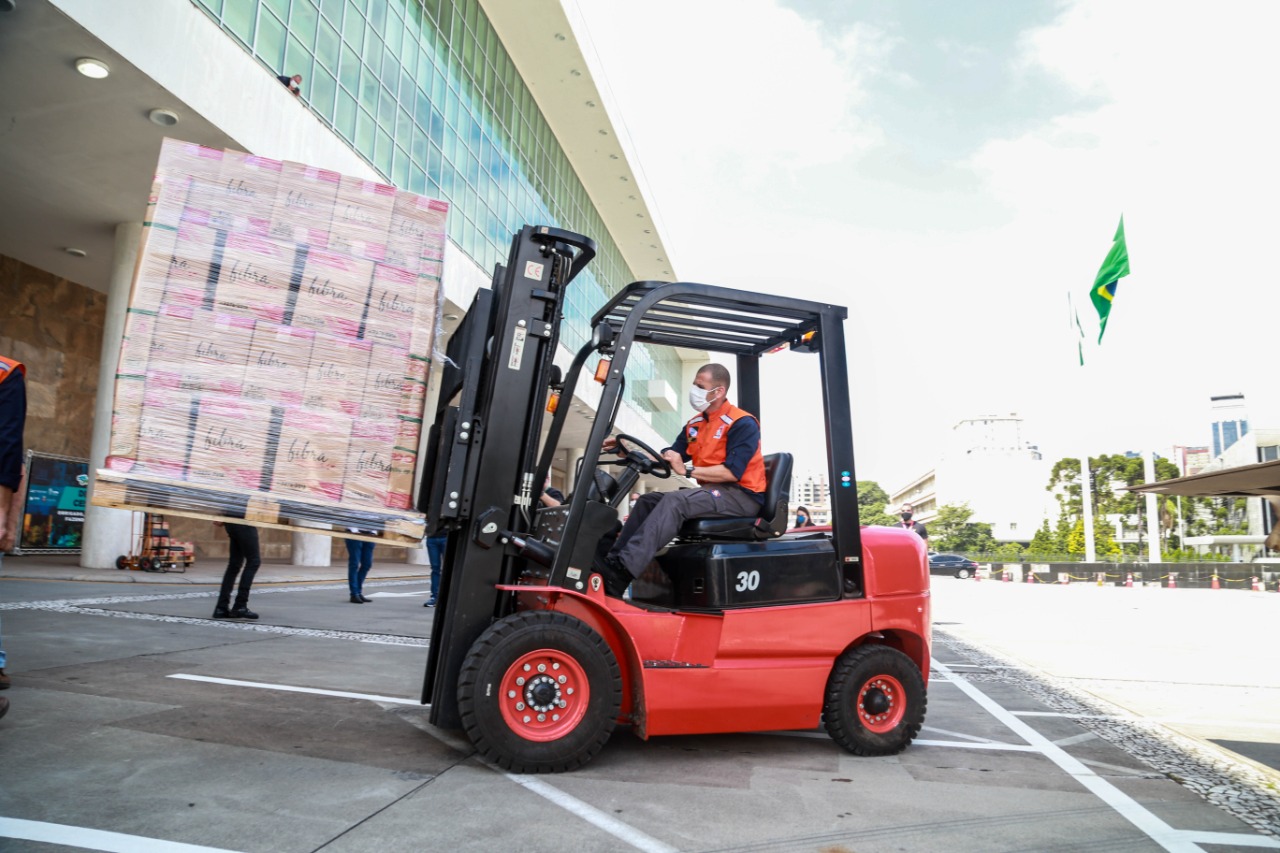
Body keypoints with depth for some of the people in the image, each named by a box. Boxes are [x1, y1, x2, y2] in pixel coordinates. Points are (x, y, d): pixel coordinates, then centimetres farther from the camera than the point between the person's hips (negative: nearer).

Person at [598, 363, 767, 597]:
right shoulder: (695, 424, 13)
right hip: (712, 492, 9)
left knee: (675, 501, -30)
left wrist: (687, 470, -23)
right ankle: (613, 561, -16)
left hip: (742, 495, -9)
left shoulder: (742, 424, -11)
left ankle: (622, 571, -39)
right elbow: (668, 458, 13)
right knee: (648, 500, -4)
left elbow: (732, 472, -21)